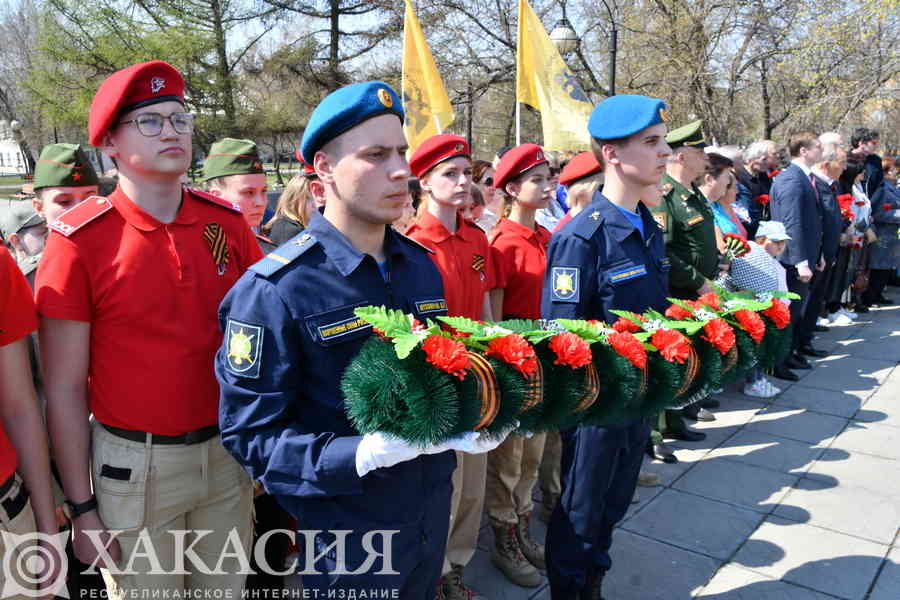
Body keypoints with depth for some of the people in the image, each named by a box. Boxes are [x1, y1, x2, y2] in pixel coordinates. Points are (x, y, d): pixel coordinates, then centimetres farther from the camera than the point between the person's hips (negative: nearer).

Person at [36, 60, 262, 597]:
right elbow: (64, 389, -8)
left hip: (227, 452, 4)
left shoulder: (228, 222, -2)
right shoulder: (79, 240, -12)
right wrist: (82, 507, -5)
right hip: (133, 467, -3)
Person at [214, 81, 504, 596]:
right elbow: (249, 434, -18)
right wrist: (359, 455, -31)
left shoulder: (422, 265, 2)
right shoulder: (275, 289, -19)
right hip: (345, 531, -6)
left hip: (433, 510, 6)